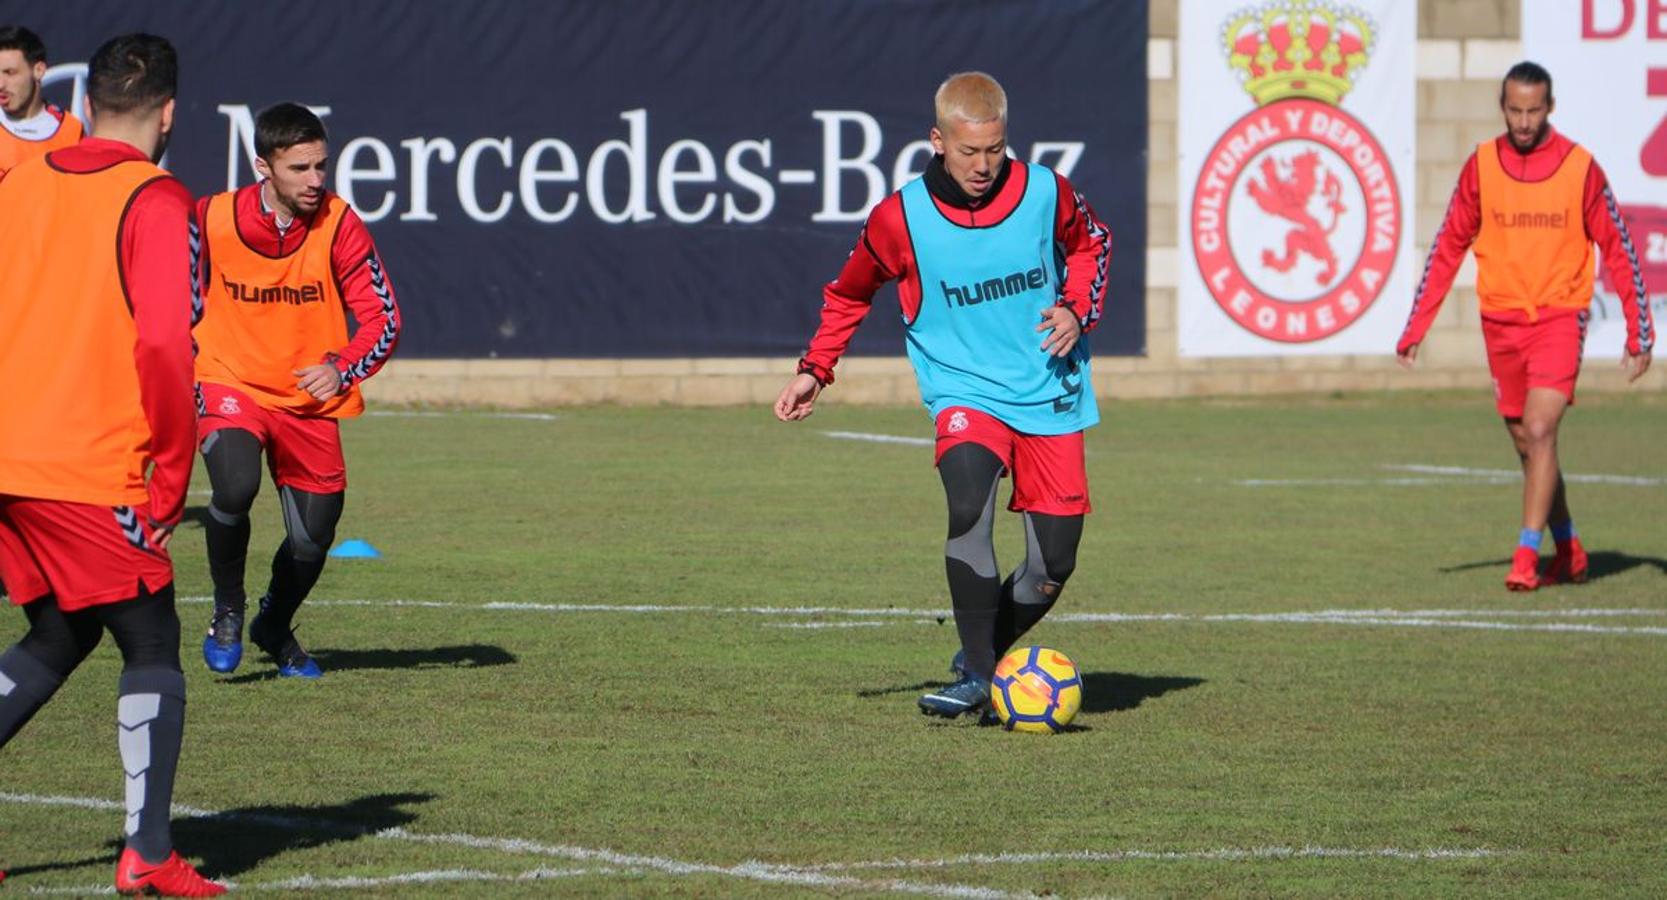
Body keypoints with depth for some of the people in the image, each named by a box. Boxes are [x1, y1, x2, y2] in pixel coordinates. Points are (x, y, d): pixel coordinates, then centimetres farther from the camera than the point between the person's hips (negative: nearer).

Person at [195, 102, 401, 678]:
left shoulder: (339, 225, -12)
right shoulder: (211, 219, -10)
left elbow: (383, 319, -11)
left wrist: (342, 369, -28)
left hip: (310, 400, 2)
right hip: (230, 386, -2)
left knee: (313, 541, 2)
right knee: (235, 486, -29)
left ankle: (276, 627, 36)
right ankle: (228, 612, -2)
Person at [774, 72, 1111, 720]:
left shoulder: (1045, 193, -5)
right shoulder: (901, 219, -8)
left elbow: (1090, 243, 17)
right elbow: (849, 294, 11)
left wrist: (1077, 310, 0)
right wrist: (815, 369, 4)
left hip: (1051, 394, 2)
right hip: (964, 392, -2)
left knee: (1053, 563, -2)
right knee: (969, 504, -32)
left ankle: (982, 659, 25)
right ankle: (974, 677, -25)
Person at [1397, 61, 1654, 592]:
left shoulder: (1580, 167, -5)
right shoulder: (1482, 166, 1)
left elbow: (1617, 250, 1)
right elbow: (1448, 248, 7)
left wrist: (1639, 333, -2)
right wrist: (1415, 329, 3)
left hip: (1560, 316, -3)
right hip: (1501, 319, 3)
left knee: (1539, 431, -18)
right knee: (1528, 444, 10)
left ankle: (1527, 556, -17)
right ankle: (1569, 552, 25)